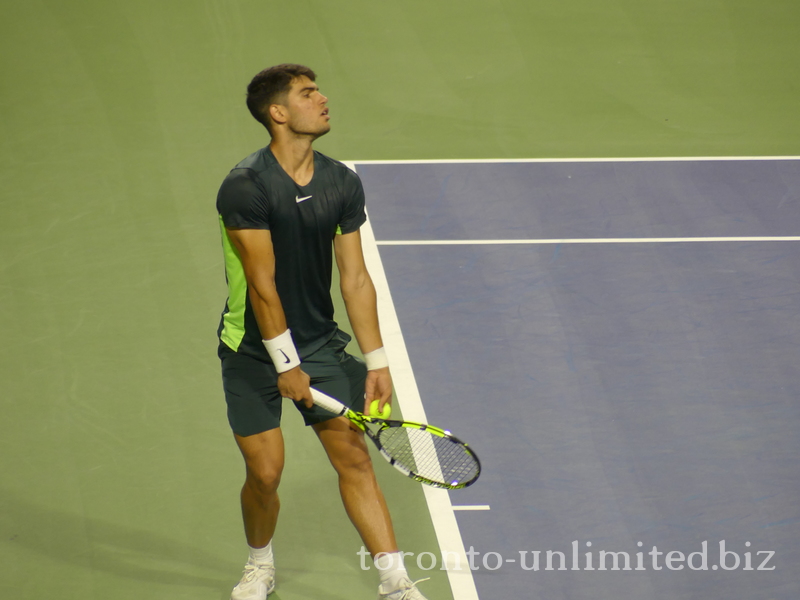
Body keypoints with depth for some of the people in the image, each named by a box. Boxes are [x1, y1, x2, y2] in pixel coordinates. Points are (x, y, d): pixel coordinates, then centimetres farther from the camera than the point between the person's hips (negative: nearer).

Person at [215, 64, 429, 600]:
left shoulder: (343, 184, -2)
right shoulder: (245, 187, -19)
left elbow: (355, 279, 1)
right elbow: (262, 284, -19)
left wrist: (377, 361, -2)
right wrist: (286, 364, -18)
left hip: (323, 343, 4)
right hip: (254, 352, -4)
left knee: (354, 456, -1)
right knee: (265, 471, -1)